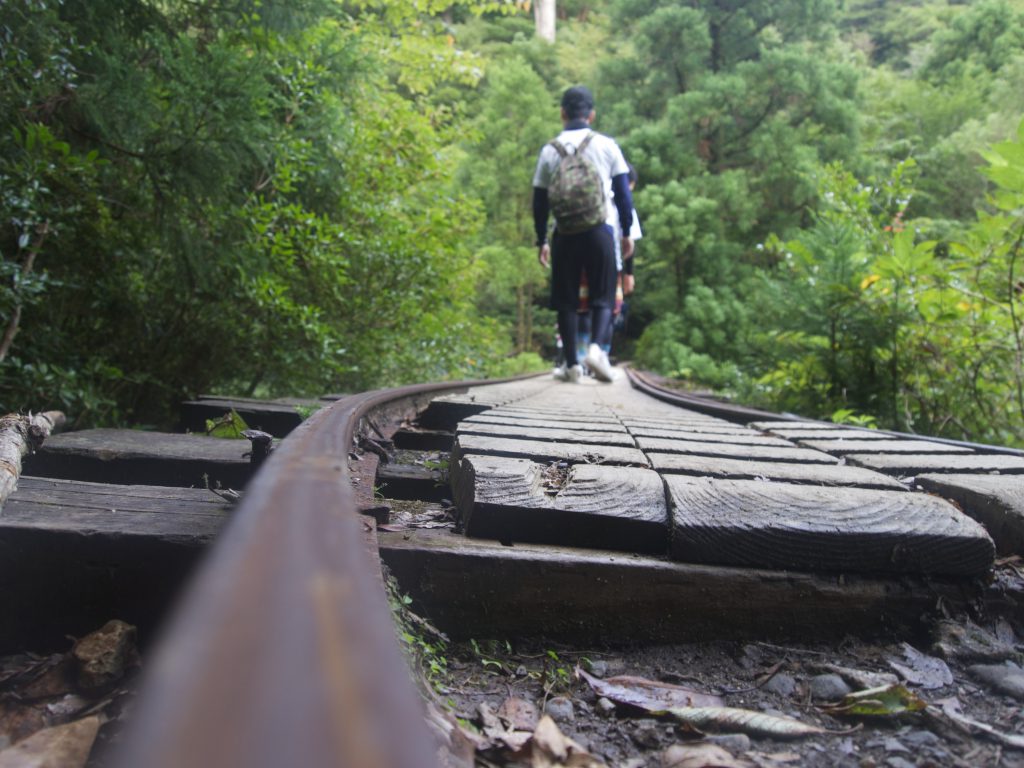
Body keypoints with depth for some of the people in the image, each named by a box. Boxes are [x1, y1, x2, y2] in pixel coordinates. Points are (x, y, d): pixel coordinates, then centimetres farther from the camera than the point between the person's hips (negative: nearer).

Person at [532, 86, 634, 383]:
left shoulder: (549, 150, 6)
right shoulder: (606, 145, 3)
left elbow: (540, 200, 7)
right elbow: (623, 193, 4)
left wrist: (541, 240, 15)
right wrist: (627, 232, 13)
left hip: (565, 233, 1)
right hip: (601, 229, -1)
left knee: (566, 300, 7)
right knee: (602, 296, 5)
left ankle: (571, 364, 7)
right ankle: (597, 346, -19)